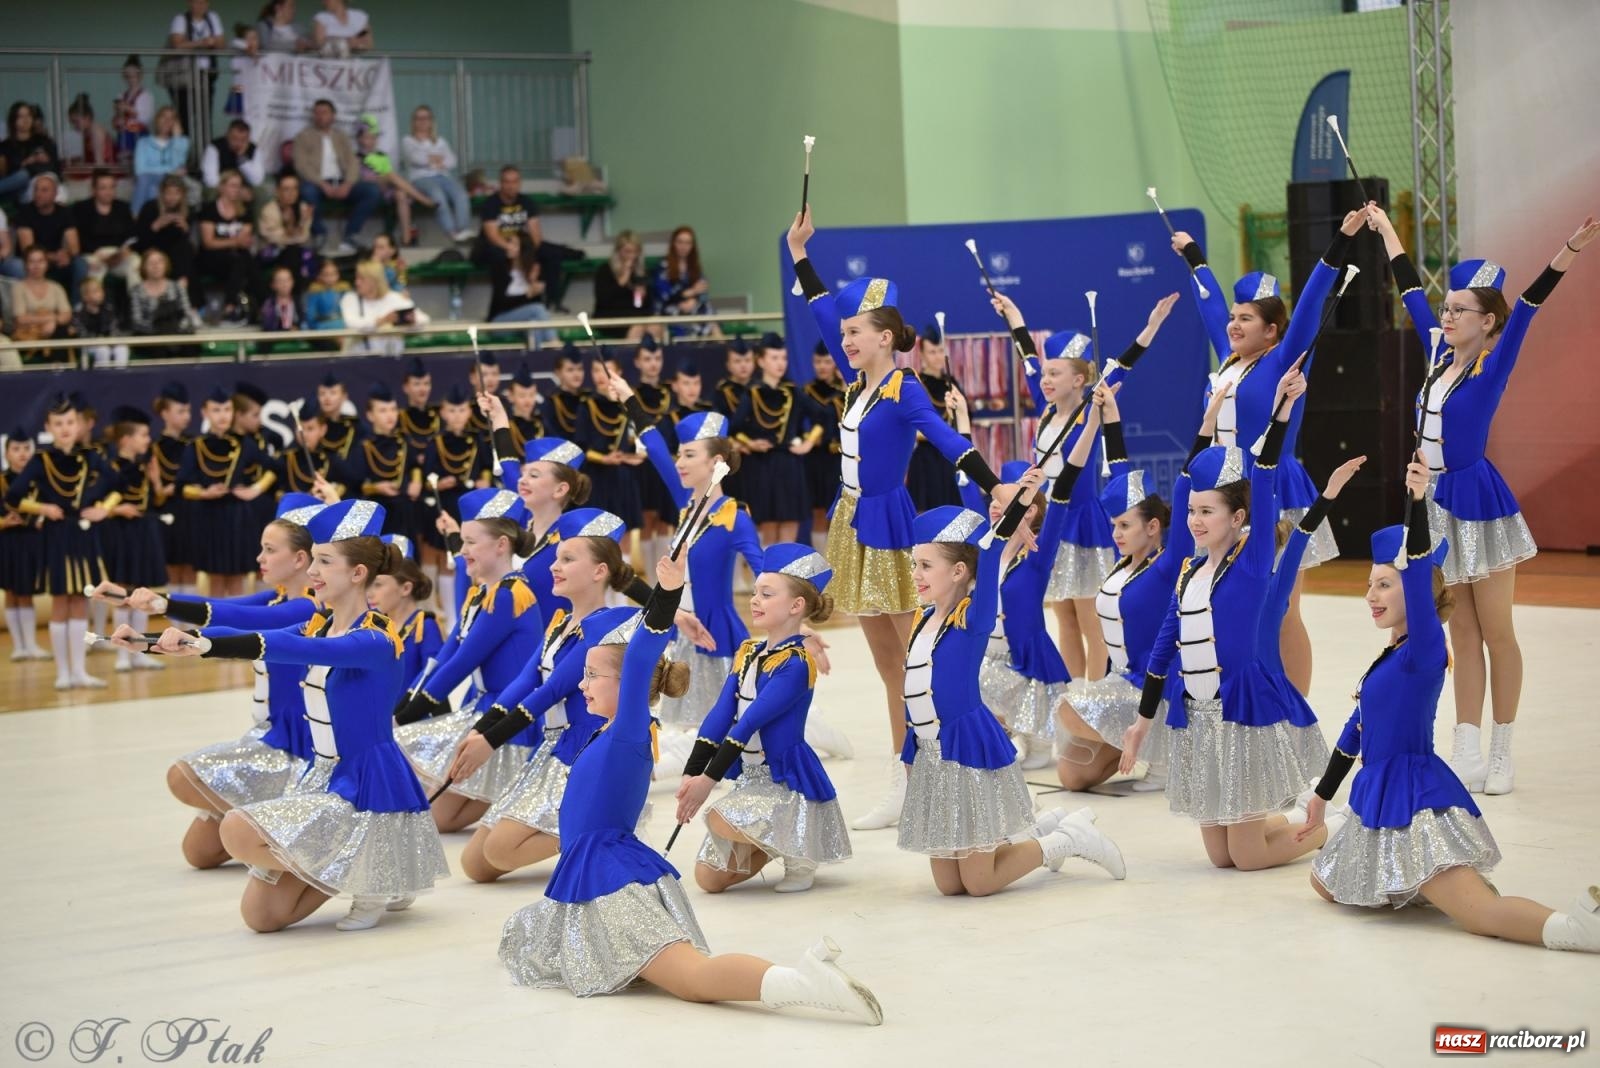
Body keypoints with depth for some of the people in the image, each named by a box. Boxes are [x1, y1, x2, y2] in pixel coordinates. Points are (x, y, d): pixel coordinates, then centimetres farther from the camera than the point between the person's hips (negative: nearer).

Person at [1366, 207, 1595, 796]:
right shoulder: (1440, 356, 6)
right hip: (1438, 503, 6)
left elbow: (1528, 305, -23)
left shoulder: (1494, 365, -9)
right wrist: (1383, 227, 25)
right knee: (1462, 636, 9)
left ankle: (1501, 755, 13)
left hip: (1478, 501, -6)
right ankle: (1467, 754, 12)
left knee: (1495, 632, 4)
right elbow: (1410, 288, 15)